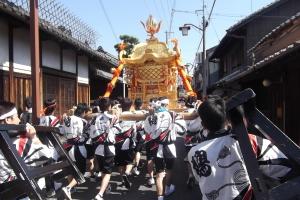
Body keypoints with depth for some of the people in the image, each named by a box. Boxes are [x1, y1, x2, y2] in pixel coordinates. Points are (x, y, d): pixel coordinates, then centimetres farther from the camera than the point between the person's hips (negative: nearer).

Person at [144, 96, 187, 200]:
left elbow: (148, 130, 9)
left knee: (159, 174, 9)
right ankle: (168, 189, 45)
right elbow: (182, 130, -4)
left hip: (157, 148, 1)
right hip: (169, 148, -1)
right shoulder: (173, 115, -8)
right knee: (169, 169, 24)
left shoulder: (152, 117, -1)